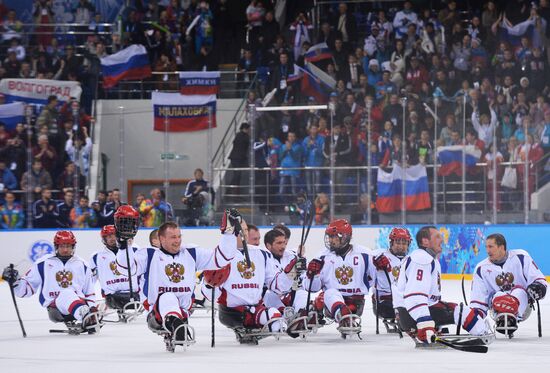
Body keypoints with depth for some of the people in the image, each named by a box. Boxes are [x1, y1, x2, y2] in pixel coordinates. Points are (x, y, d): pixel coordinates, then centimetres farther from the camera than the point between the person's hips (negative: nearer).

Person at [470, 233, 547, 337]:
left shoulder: (521, 257, -4)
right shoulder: (481, 268, 3)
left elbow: (538, 278, -3)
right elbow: (478, 297, 3)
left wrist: (537, 287, -24)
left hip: (522, 305, -2)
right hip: (498, 306, 2)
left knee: (519, 291, -34)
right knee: (498, 296, -30)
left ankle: (511, 319, -53)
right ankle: (501, 318, -50)